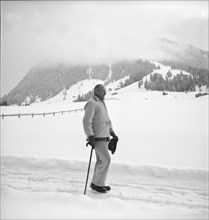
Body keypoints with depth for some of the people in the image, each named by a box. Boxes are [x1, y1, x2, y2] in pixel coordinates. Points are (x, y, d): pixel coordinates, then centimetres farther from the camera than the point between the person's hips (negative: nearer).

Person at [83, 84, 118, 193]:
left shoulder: (101, 103, 21)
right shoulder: (91, 103, -10)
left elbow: (107, 120, 27)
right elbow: (86, 121, -18)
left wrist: (112, 133, 19)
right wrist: (91, 137, -22)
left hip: (104, 136, 9)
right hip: (97, 138, -9)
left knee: (101, 160, 11)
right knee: (106, 159, -11)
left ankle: (98, 183, 20)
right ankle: (96, 183, 0)